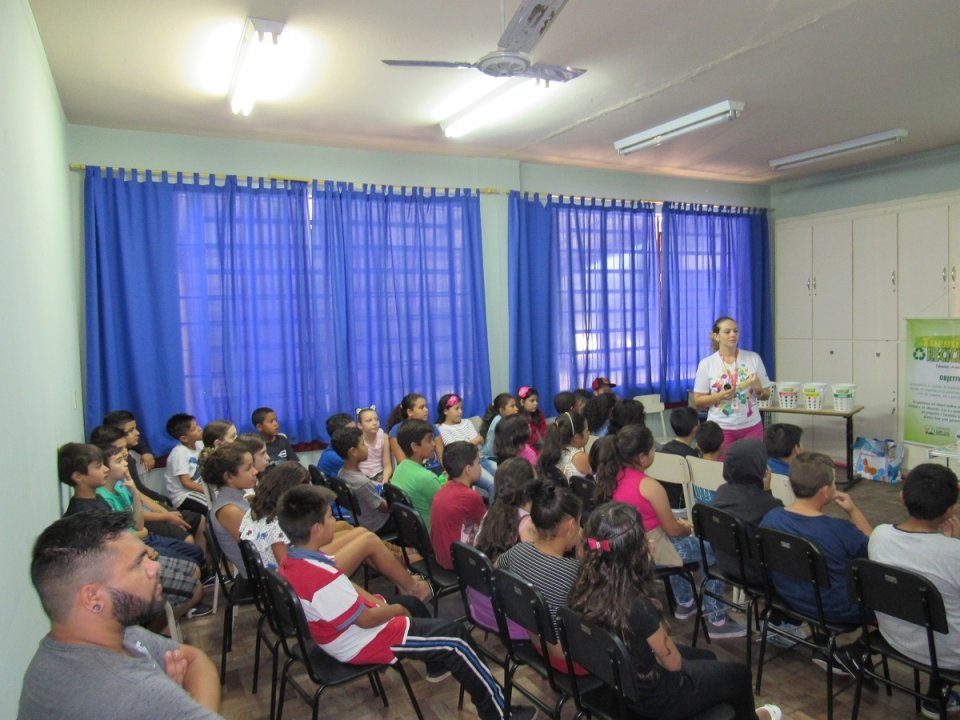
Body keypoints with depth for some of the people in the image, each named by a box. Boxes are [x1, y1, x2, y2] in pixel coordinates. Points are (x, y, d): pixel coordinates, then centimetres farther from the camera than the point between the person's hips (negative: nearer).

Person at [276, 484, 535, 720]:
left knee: (412, 602, 29)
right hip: (360, 642, -10)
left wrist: (375, 601, -1)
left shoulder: (293, 560, -7)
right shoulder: (322, 579, -36)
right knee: (455, 638, -6)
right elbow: (366, 620, -25)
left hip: (338, 631, 10)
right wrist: (396, 609, -8)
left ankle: (437, 664, 50)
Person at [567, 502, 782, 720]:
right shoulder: (638, 607, -38)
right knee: (740, 674, 19)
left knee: (706, 658, 30)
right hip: (653, 698, -6)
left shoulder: (583, 589, -17)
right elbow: (673, 663, -19)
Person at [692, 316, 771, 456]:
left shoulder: (753, 358, 2)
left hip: (751, 427, 2)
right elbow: (698, 401, -2)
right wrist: (719, 396, -18)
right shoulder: (706, 364, -3)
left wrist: (758, 389, -13)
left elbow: (766, 396, 8)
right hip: (720, 428, -1)